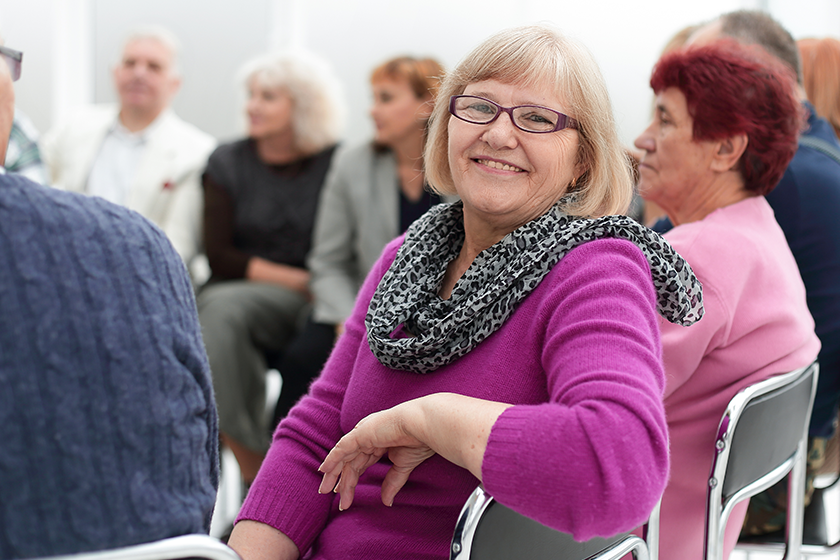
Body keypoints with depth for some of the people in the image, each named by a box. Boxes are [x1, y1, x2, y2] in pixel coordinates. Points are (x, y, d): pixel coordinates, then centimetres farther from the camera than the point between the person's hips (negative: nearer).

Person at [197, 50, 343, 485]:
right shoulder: (227, 163, 9)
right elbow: (219, 255, 1)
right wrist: (299, 279, -7)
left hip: (303, 305, -2)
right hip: (234, 295, 2)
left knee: (223, 305, -32)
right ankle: (254, 471, -32)